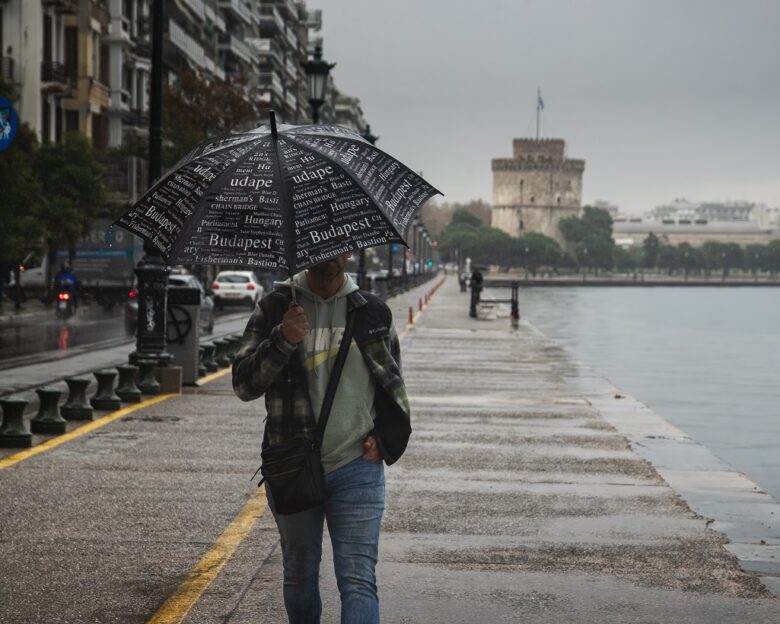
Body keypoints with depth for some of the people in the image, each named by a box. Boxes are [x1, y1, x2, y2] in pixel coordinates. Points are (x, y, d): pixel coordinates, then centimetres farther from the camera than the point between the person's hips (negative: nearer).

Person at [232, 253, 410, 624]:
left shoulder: (372, 311, 5)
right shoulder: (275, 308, 0)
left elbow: (394, 384, 17)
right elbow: (243, 385, -6)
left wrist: (383, 439, 3)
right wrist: (281, 340, -22)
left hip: (357, 467, -1)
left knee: (358, 579, -10)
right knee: (300, 575, 15)